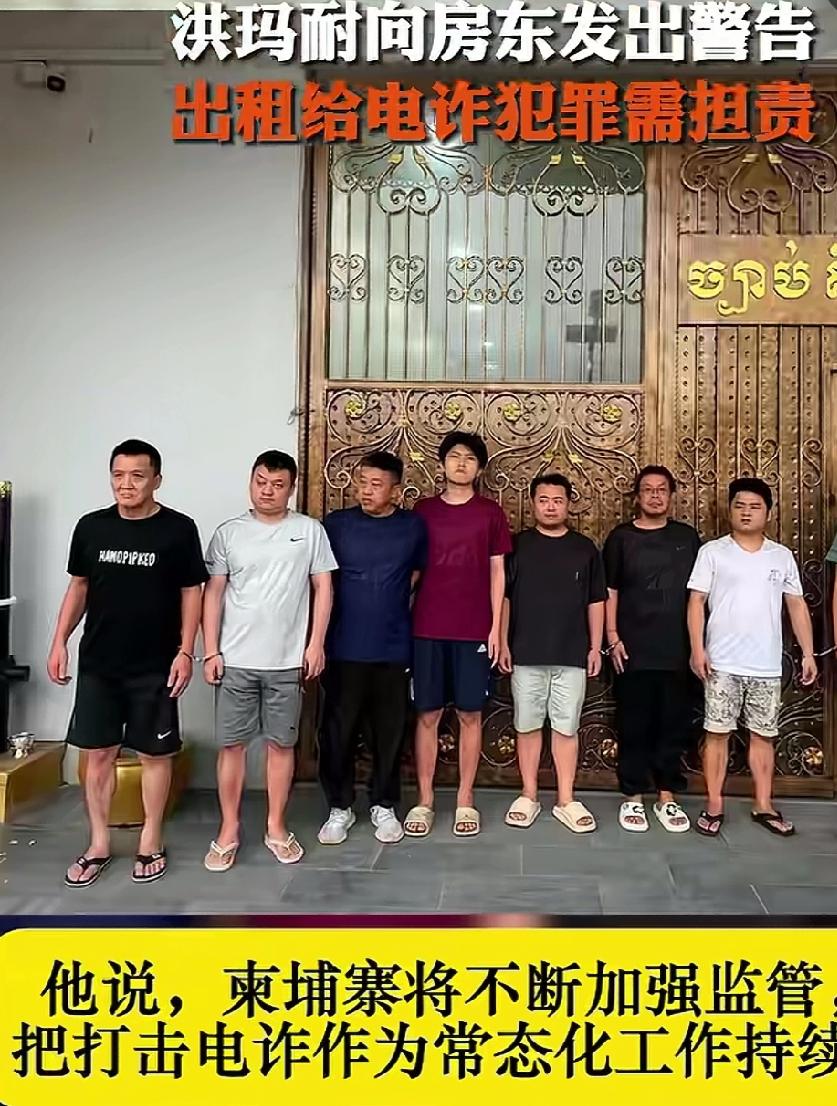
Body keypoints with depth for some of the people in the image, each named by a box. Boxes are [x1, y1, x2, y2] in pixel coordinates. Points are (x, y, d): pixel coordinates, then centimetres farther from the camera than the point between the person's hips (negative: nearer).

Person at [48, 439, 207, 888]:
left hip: (155, 666, -3)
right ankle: (99, 844, 25)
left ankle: (150, 841, 23)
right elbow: (78, 587, 12)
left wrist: (186, 652, -9)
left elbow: (191, 593, -3)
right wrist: (59, 643, 6)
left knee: (154, 753, 7)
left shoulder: (179, 529, -6)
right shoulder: (91, 526, 4)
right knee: (98, 752, 10)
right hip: (97, 663, 3)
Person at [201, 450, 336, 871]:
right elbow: (213, 593, 3)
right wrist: (211, 651, -3)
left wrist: (316, 643, -3)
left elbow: (323, 588, 2)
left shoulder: (309, 530, 1)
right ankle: (228, 830, 21)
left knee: (281, 743, 9)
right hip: (235, 659, 1)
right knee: (232, 744, 6)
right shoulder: (229, 532, 2)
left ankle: (276, 827, 23)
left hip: (287, 660, 0)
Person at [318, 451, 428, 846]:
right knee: (338, 731, 7)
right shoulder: (336, 524, -1)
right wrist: (319, 639, 6)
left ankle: (384, 806, 27)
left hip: (393, 649, 1)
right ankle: (340, 807, 24)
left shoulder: (414, 526, 0)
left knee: (389, 732, 10)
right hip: (343, 649, 0)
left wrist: (391, 608, 10)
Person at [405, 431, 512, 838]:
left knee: (470, 714, 5)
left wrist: (496, 627, -1)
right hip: (427, 629, 1)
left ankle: (465, 801, 17)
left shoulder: (491, 513, 5)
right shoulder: (422, 510, 7)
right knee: (427, 714, 5)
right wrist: (404, 620, 4)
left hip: (474, 630, -1)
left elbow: (497, 572, 5)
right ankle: (424, 801, 16)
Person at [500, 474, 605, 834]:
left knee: (566, 727, 6)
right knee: (528, 726, 7)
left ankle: (566, 801, 16)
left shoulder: (585, 548, 6)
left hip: (572, 656, 1)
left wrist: (595, 647, 4)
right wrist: (503, 643, -2)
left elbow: (596, 602, 8)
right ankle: (528, 797, 18)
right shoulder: (518, 545, 3)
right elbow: (504, 597, 3)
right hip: (526, 655, 0)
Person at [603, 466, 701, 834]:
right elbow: (610, 591, 2)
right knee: (634, 726, 4)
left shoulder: (687, 536, 8)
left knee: (674, 725, 8)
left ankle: (667, 798, 21)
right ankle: (632, 798, 16)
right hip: (634, 650, -2)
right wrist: (613, 638, -5)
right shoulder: (621, 537, 2)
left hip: (678, 651, 2)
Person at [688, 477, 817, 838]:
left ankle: (764, 806, 23)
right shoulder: (712, 551, -1)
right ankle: (714, 806, 12)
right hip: (723, 663, -3)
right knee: (717, 732, 2)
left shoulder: (782, 556, 8)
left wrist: (808, 653, 6)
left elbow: (797, 606, 11)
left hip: (767, 666, 3)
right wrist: (697, 649, -11)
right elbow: (697, 602, -3)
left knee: (763, 734, 11)